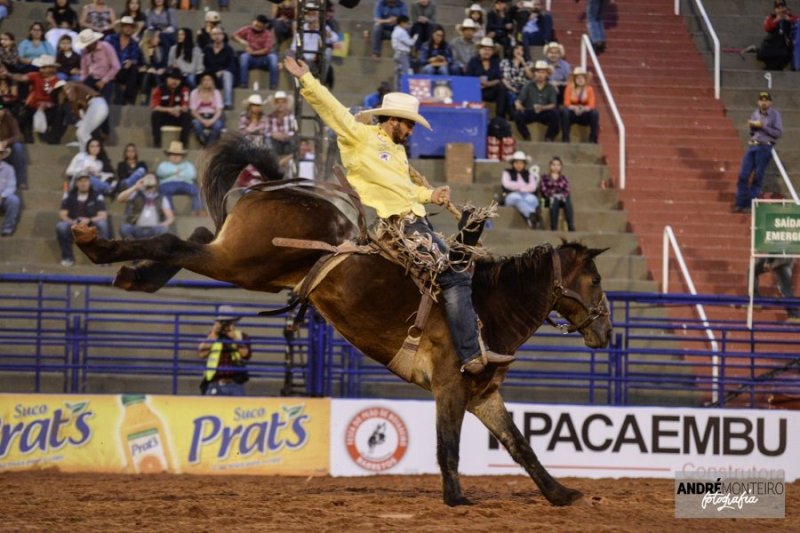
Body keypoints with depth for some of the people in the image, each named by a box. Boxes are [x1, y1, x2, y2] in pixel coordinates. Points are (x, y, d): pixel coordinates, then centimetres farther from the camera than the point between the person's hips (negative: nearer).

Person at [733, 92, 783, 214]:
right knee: (743, 175, -1)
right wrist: (752, 126, -2)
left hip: (765, 147, -5)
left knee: (757, 177, -2)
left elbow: (779, 133, -10)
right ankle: (740, 203, 5)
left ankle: (750, 204, 4)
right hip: (752, 146, 5)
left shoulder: (775, 115, -3)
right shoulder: (755, 114, 13)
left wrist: (762, 127, -14)